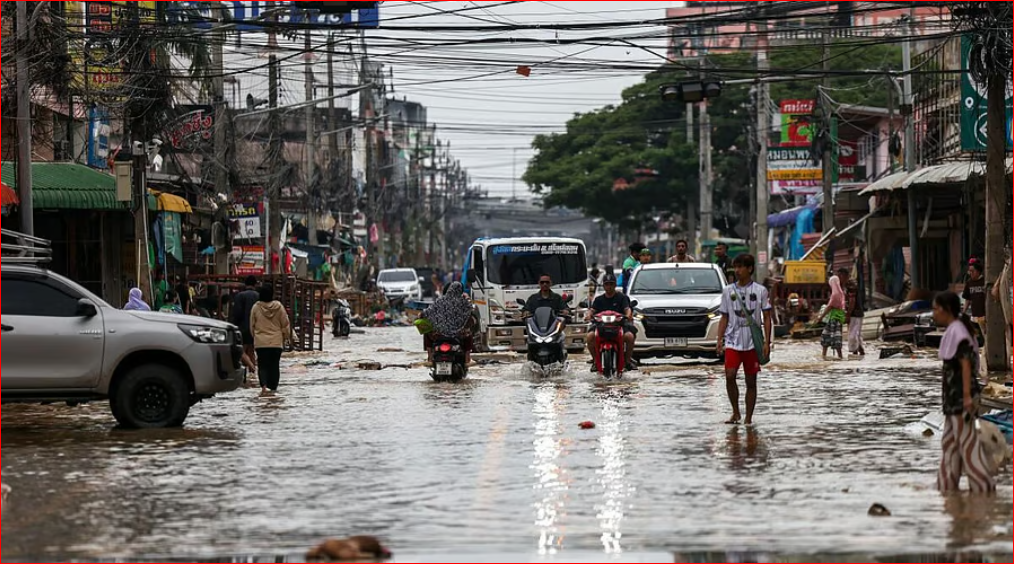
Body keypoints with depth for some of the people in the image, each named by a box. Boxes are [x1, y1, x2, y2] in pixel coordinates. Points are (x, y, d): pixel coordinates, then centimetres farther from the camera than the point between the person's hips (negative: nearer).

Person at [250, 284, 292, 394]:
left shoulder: (256, 307, -6)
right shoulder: (278, 306, -6)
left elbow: (252, 325, 4)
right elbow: (285, 324, 1)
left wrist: (255, 336, 20)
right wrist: (286, 337, 15)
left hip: (260, 342, 0)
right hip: (276, 341, 0)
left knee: (262, 365, 2)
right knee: (274, 365, 10)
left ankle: (264, 385, -17)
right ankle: (273, 387, 13)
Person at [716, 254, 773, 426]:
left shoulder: (760, 291, 1)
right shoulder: (728, 291, 7)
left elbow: (767, 318, 2)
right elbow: (724, 318, 11)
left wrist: (767, 342, -5)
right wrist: (720, 339, 1)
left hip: (753, 342, -1)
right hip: (732, 342, 1)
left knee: (751, 381, 3)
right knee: (730, 376, -15)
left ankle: (748, 418, 11)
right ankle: (735, 412, 0)